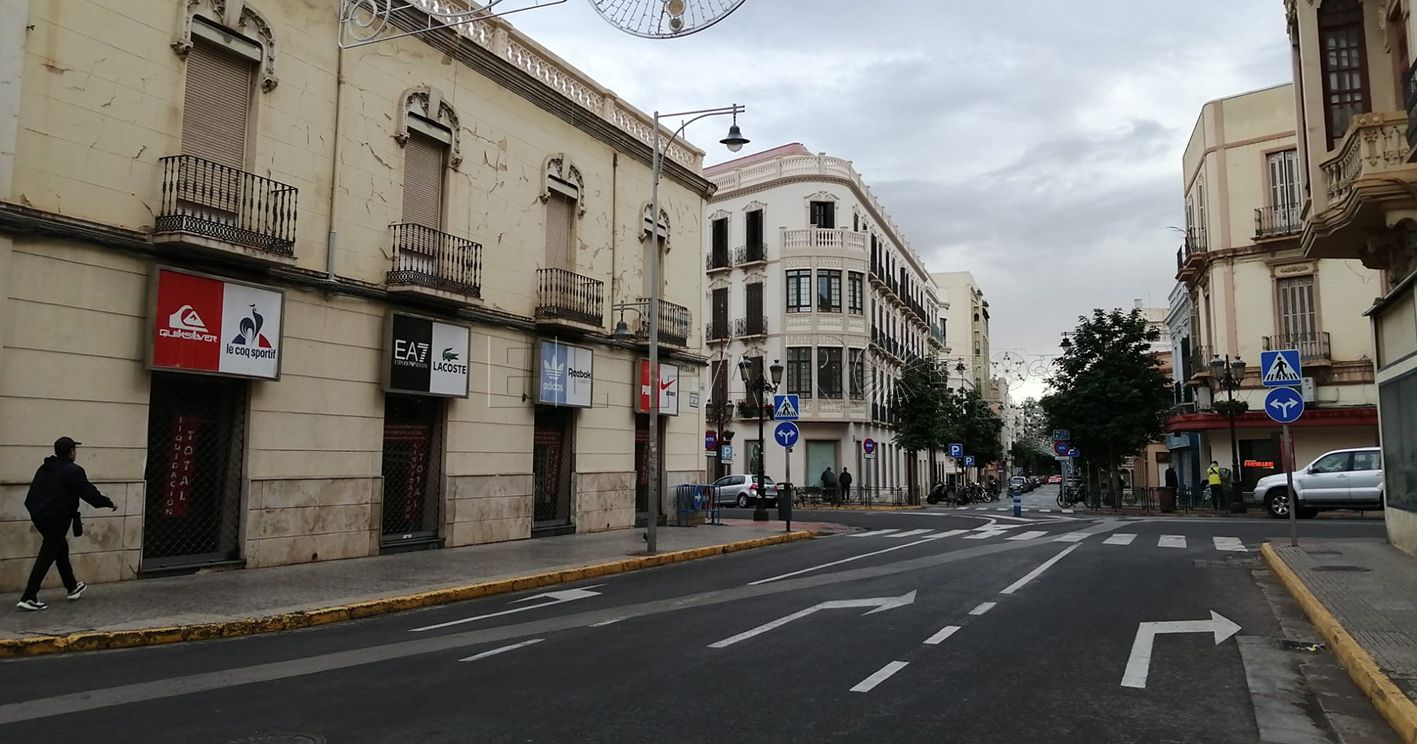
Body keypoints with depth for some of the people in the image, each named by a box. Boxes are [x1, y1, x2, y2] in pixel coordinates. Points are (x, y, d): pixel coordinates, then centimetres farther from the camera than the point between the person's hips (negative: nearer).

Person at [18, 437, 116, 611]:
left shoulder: (44, 469, 13)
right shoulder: (73, 471, -14)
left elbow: (32, 493, 17)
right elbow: (89, 493, -12)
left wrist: (35, 510, 22)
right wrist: (110, 503, 0)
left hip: (39, 516, 9)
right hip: (57, 519, -9)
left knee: (61, 549, 21)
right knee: (47, 556, -3)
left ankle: (72, 587, 33)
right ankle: (29, 597, -4)